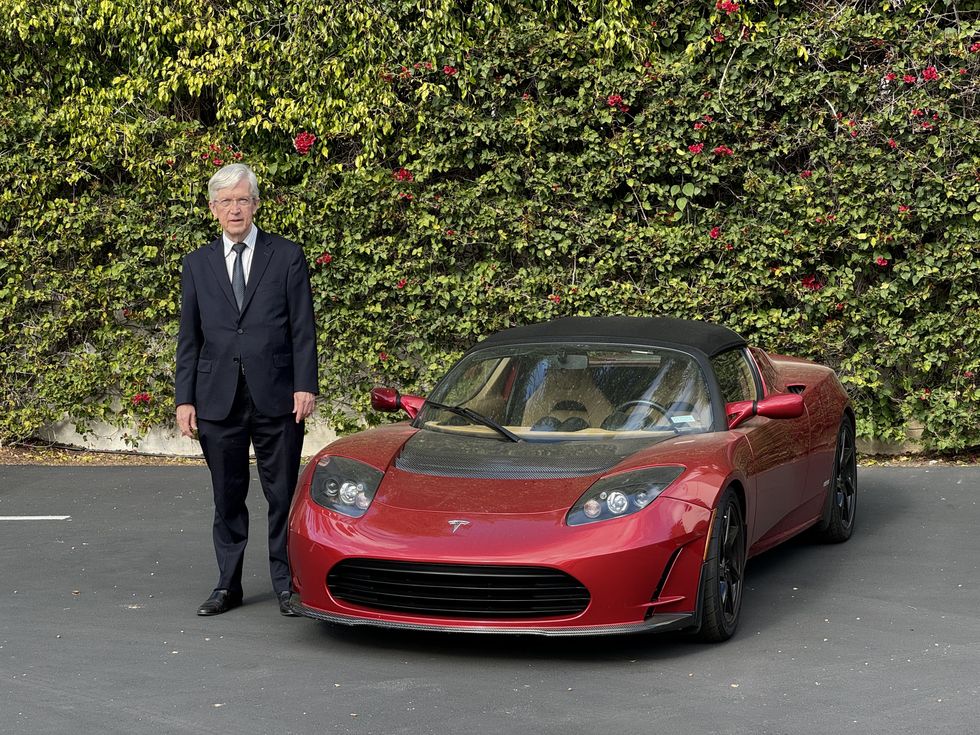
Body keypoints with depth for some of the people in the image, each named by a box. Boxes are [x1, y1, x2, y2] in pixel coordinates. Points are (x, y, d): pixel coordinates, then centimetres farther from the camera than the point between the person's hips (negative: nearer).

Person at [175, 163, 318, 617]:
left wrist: (305, 386, -8)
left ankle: (286, 584, 13)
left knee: (283, 494, 3)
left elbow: (303, 329, 1)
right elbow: (189, 337, 10)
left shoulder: (287, 257, 4)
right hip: (218, 400, 2)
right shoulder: (197, 264, 10)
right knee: (227, 498, 8)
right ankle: (228, 585, 16)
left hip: (276, 397, -2)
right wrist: (184, 399, 3)